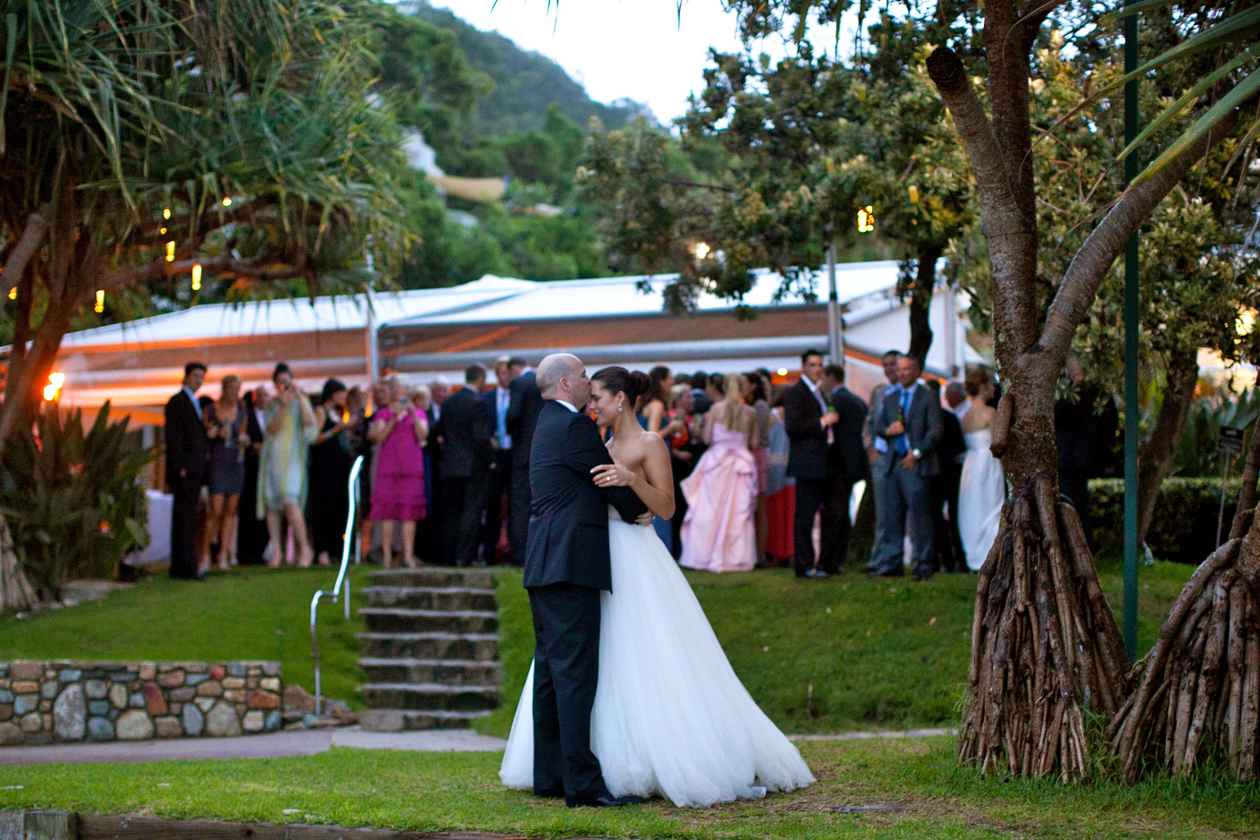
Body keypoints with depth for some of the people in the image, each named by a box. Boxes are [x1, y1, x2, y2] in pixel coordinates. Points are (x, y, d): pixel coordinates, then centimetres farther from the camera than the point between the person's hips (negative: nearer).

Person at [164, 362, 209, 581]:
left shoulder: (194, 403, 21)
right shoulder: (177, 402, -7)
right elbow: (173, 438, -14)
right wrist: (179, 467, -19)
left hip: (195, 470, 9)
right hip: (184, 470, -9)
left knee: (189, 519, 9)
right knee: (183, 517, -11)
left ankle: (182, 566, 11)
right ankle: (183, 567, -13)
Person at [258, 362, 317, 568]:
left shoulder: (301, 401, 6)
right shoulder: (272, 404, 11)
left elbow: (309, 423, -10)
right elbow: (272, 429, -2)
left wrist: (299, 396, -13)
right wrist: (283, 407, -13)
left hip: (292, 458, -4)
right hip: (272, 457, 4)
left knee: (290, 503, -18)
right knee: (271, 504, 2)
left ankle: (305, 548, -11)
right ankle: (276, 550, 9)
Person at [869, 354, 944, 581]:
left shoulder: (928, 396, 1)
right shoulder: (889, 396, 17)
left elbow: (935, 430, -5)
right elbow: (877, 425, 17)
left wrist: (917, 453, -12)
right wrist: (887, 430, -5)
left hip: (917, 463, -5)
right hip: (892, 463, 5)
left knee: (920, 515, -5)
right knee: (891, 517, 4)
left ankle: (924, 566, 0)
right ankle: (889, 564, 8)